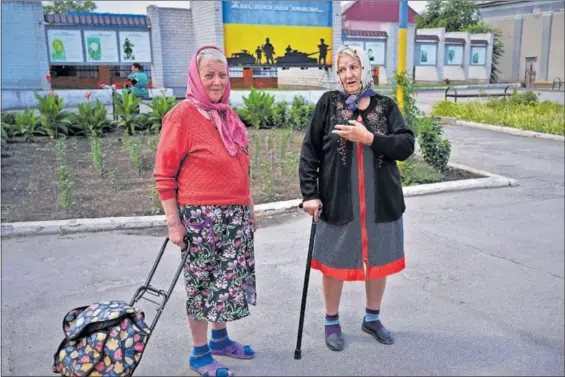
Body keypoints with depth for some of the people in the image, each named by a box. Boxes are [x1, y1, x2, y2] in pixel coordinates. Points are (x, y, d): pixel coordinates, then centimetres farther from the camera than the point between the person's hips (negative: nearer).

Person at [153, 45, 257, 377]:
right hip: (201, 216, -7)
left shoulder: (229, 115, 10)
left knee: (228, 280, 16)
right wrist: (174, 222, -14)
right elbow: (164, 175, -12)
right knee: (203, 283, 5)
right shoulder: (182, 115, -11)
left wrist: (249, 209, 19)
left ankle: (220, 339, 35)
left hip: (236, 215, 7)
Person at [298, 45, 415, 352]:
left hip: (381, 201, 2)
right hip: (338, 201, -2)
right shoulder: (328, 103, -2)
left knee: (379, 261, 15)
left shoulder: (385, 106, 2)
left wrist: (368, 137, -20)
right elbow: (309, 152, -3)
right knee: (334, 263, 10)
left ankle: (372, 318, 38)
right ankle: (332, 322, 32)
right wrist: (310, 194, -10)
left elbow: (407, 146, -8)